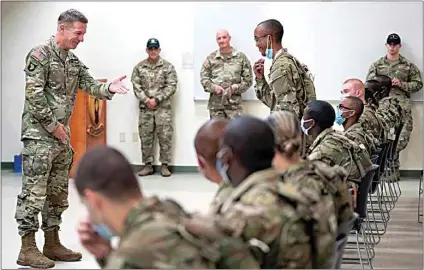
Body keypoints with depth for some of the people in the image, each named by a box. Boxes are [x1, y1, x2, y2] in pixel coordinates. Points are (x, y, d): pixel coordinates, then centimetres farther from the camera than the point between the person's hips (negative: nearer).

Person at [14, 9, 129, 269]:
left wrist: (108, 88, -14)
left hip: (62, 136, 9)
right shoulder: (40, 54, -12)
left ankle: (53, 244, 21)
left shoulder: (74, 61, 13)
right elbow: (34, 95, -17)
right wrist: (52, 125, -15)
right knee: (34, 192, -6)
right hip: (39, 135, -9)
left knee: (58, 192, 12)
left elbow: (89, 85, 7)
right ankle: (27, 249, -1)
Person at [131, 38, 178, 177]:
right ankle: (148, 165, 13)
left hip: (163, 108, -2)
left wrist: (156, 99, -11)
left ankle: (165, 165, 5)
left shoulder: (168, 67, 3)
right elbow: (136, 86, 2)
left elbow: (171, 86, -4)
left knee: (165, 137, -2)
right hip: (145, 108, 2)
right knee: (145, 138, 4)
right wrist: (146, 100, -11)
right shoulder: (139, 67, 8)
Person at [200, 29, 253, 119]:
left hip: (234, 103, -1)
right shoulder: (211, 58, 9)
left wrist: (235, 88, -10)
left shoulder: (241, 57, 6)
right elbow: (203, 78, 7)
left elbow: (248, 79, 5)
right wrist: (213, 87, -11)